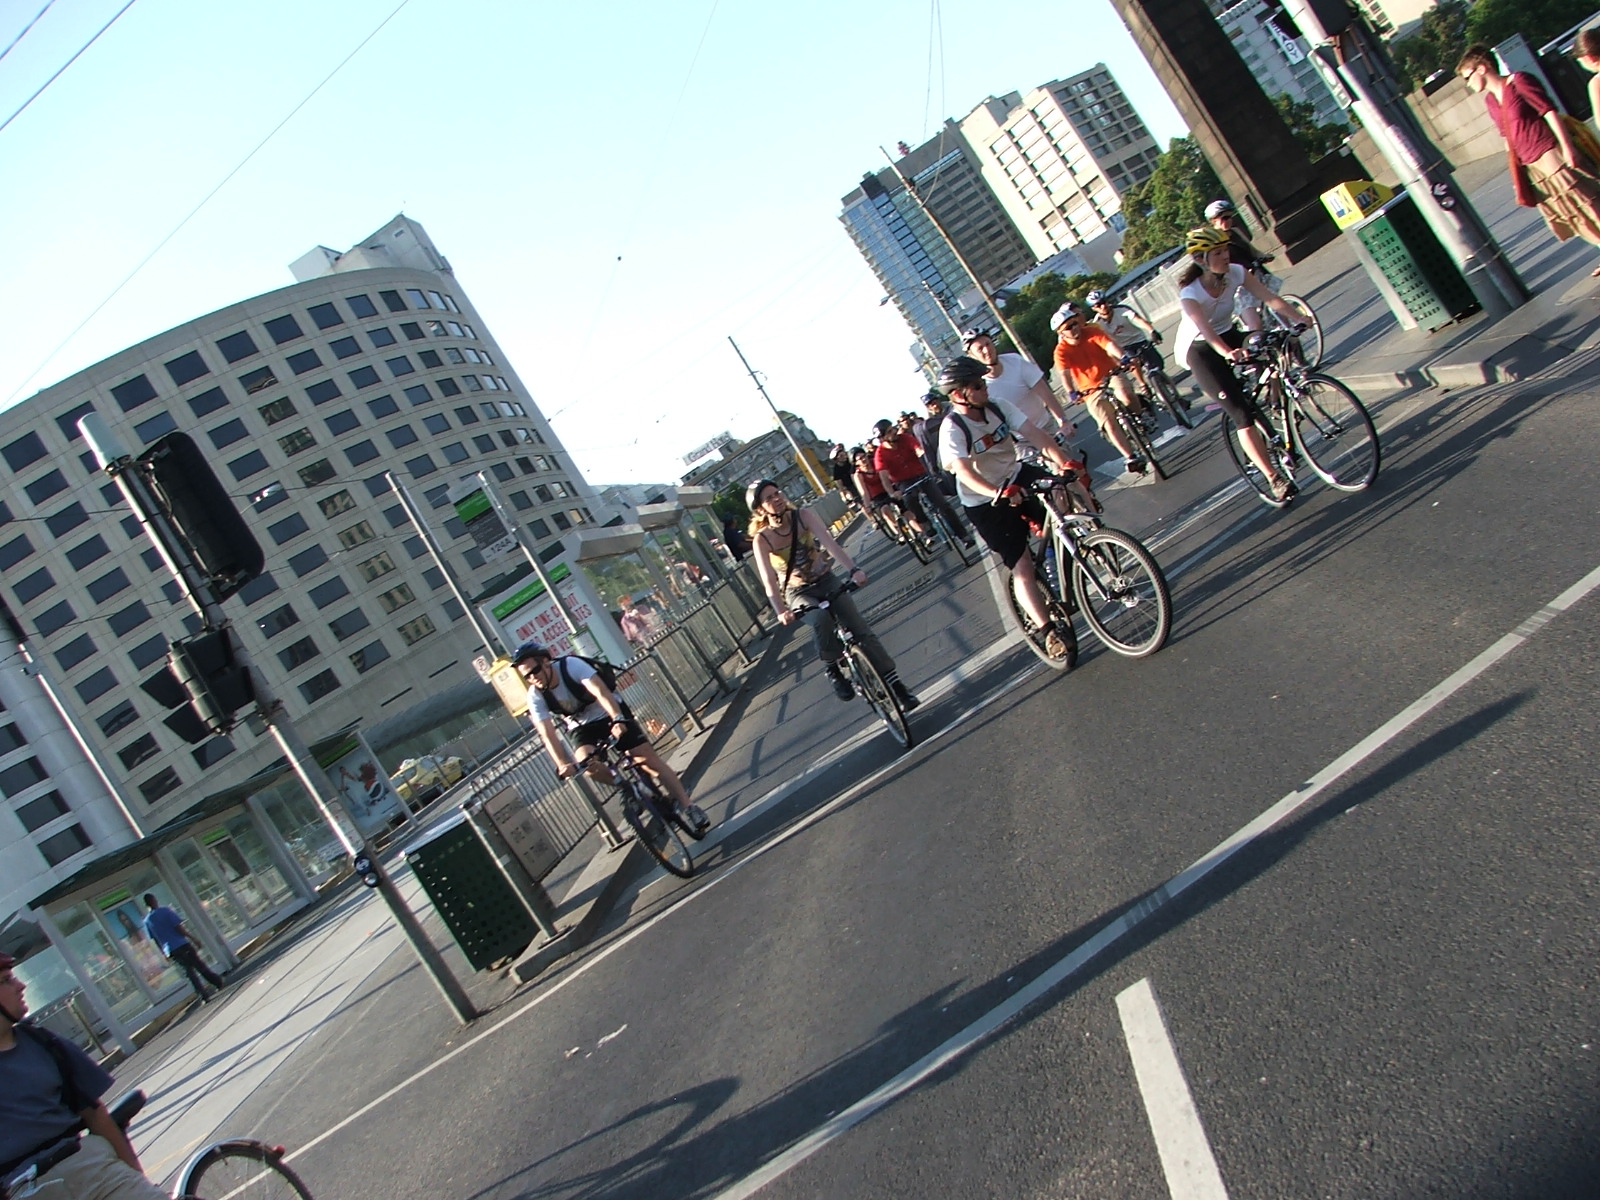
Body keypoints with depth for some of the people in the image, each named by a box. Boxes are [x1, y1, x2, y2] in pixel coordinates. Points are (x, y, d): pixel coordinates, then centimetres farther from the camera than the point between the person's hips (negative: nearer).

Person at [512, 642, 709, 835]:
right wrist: (562, 764, -36)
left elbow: (600, 691, -37)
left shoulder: (570, 665, -26)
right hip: (582, 728, 3)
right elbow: (548, 734, -22)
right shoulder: (536, 697, -17)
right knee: (587, 764, -26)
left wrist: (618, 719, -52)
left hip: (609, 714, -3)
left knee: (648, 758, -13)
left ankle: (688, 807, -8)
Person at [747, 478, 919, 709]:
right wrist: (780, 611, -44)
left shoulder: (803, 516, -14)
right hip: (799, 593, -2)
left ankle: (897, 687, -4)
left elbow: (829, 543, -27)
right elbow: (769, 580, -27)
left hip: (826, 581, 2)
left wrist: (853, 569, -43)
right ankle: (831, 668, -11)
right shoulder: (762, 539, -17)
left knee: (861, 630, -11)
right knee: (821, 619, -35)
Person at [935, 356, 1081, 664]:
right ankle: (1052, 632, -2)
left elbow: (1036, 435, -18)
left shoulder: (999, 407, -8)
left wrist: (1063, 461, -35)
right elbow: (965, 473, -35)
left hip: (1016, 477, 6)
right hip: (985, 503, -6)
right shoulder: (952, 430, -22)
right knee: (1022, 569, -10)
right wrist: (998, 493, -52)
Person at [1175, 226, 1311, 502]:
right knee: (1242, 413, -15)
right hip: (1200, 351, -6)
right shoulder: (1190, 293, -27)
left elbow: (1271, 298, -21)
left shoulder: (1235, 273, -13)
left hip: (1228, 335, 6)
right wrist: (1227, 353, -60)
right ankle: (1273, 478, -12)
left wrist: (1298, 319, -36)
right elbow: (1206, 331, -42)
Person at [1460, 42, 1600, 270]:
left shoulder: (1519, 82, -9)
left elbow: (1550, 112, -14)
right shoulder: (1490, 100, 11)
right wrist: (1517, 174, 16)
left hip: (1552, 157, -7)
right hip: (1531, 168, 7)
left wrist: (1567, 147, -19)